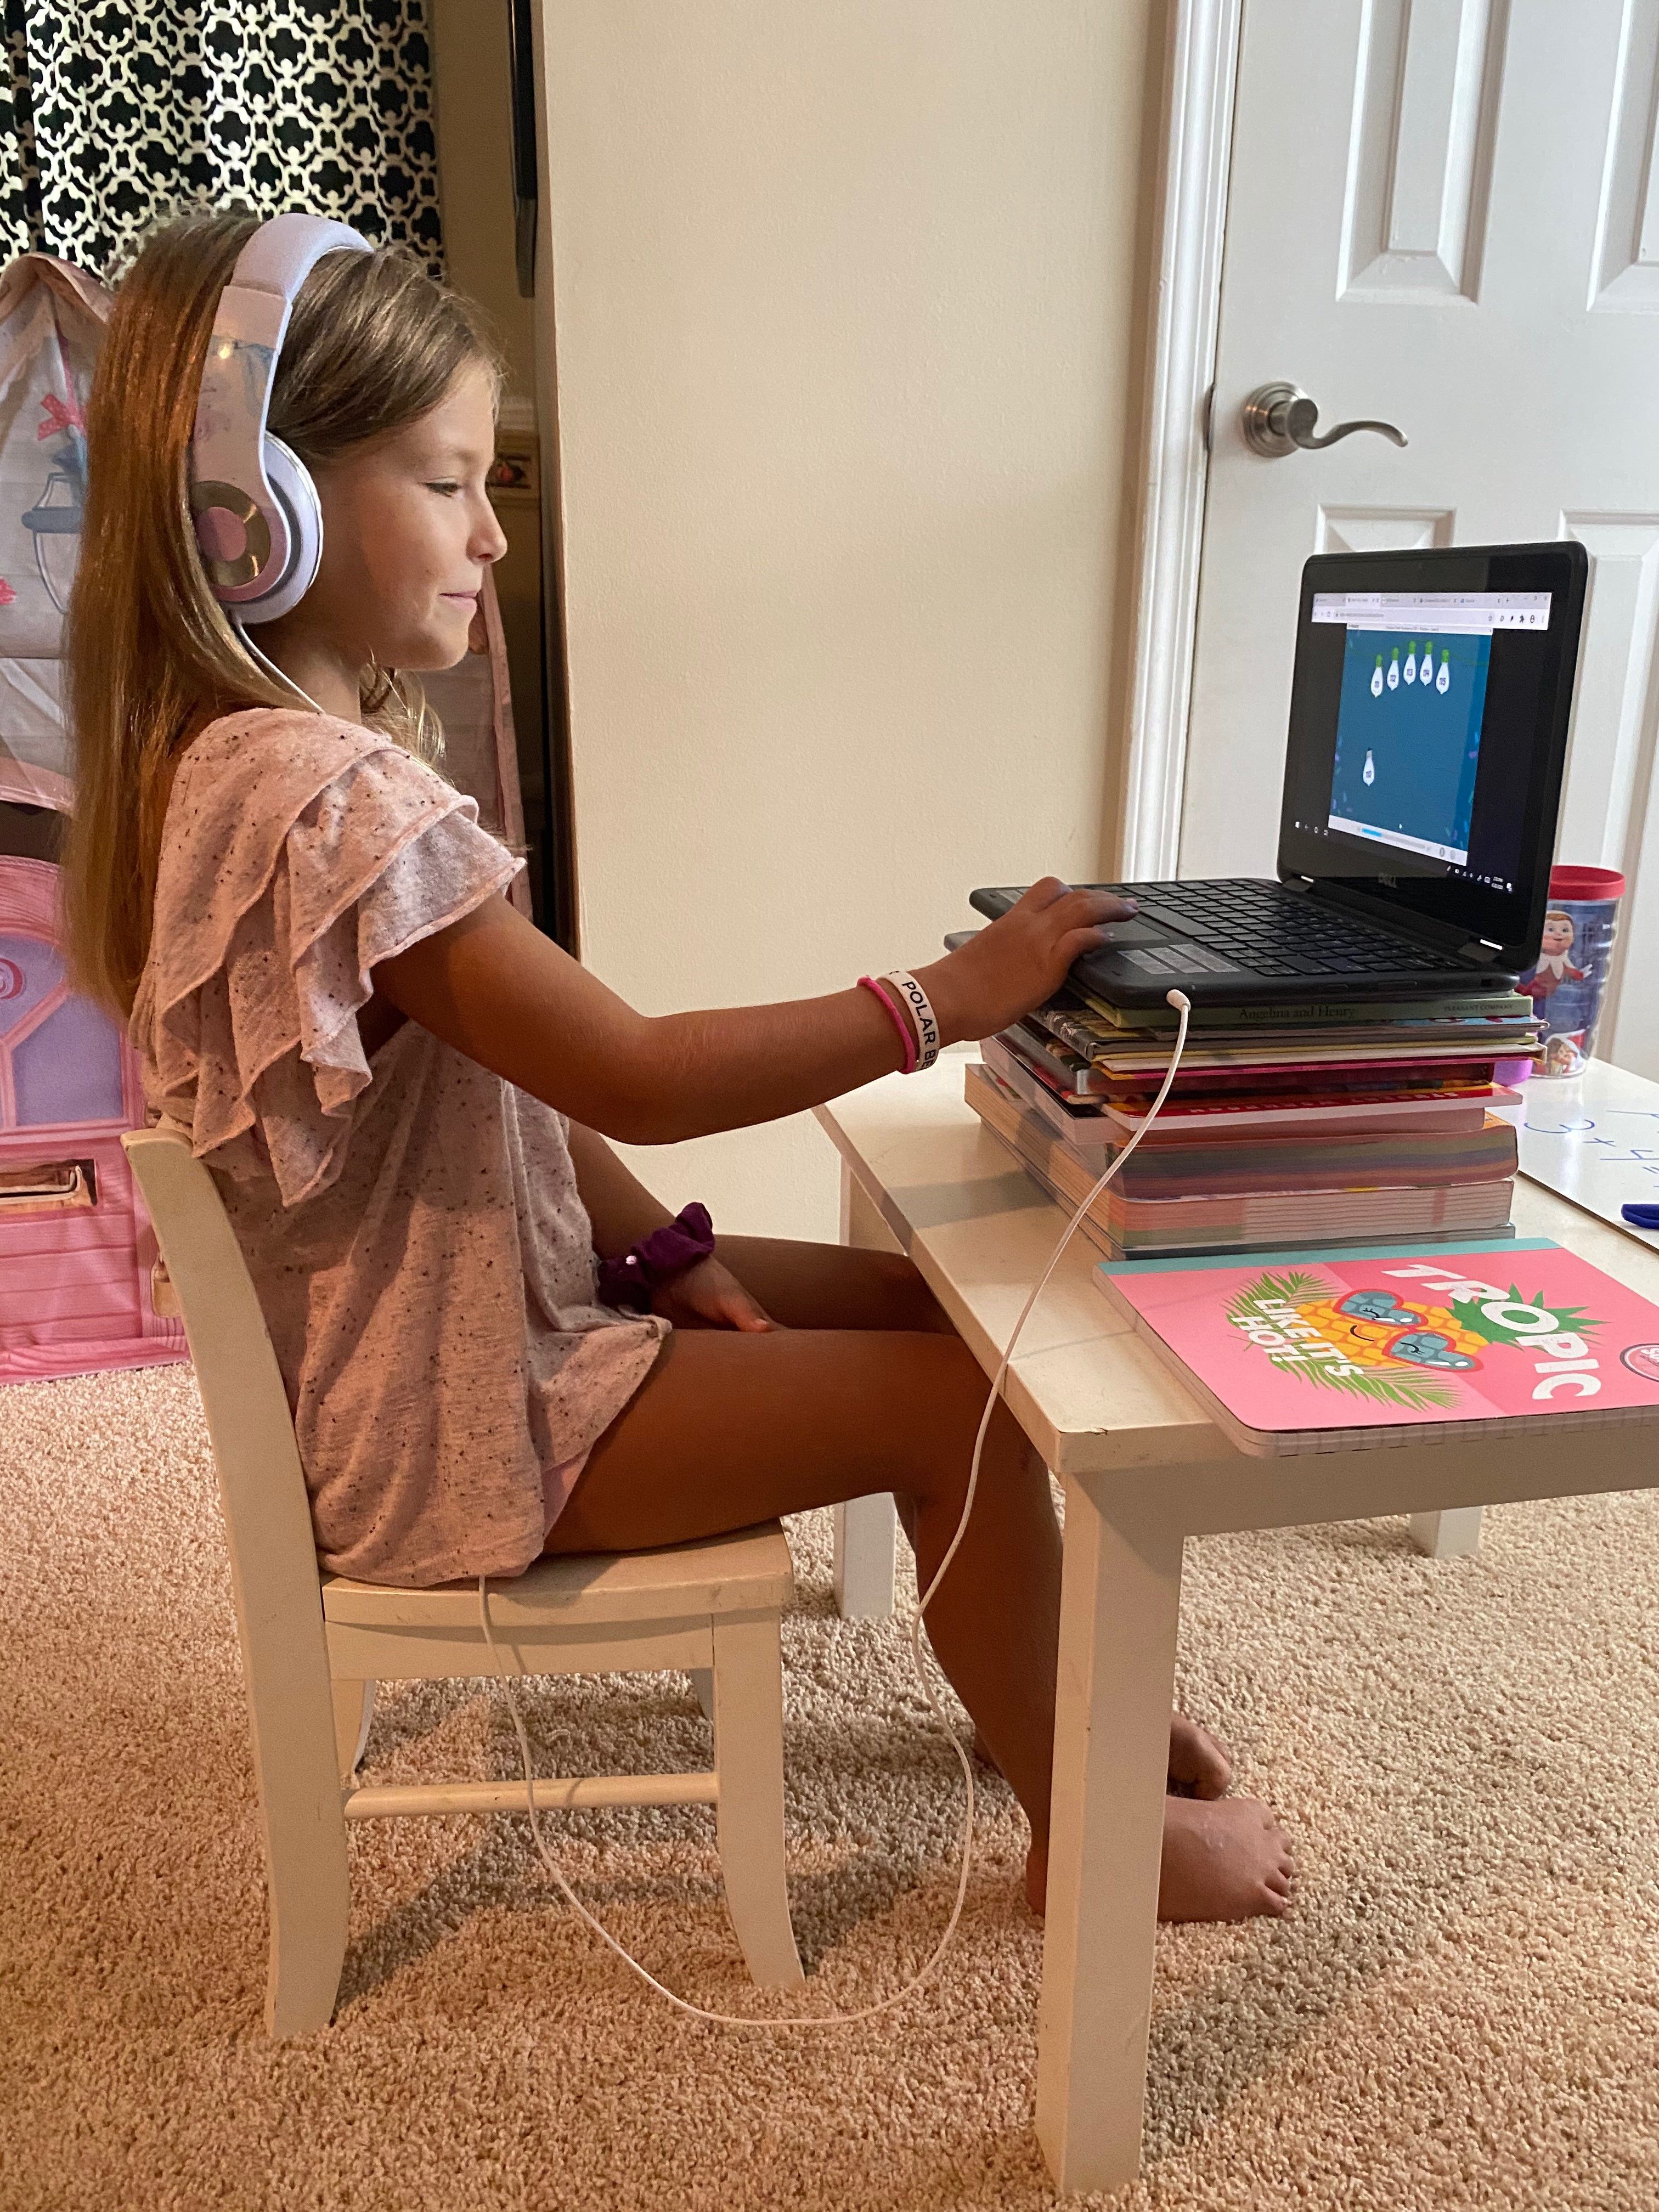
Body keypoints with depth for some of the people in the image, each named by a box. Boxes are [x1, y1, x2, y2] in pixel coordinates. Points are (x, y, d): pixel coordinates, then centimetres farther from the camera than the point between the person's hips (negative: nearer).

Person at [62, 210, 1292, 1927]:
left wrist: (659, 1248, 2)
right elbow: (632, 1076, -27)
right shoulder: (331, 799, -28)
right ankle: (1081, 1826, 15)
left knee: (931, 1300, 10)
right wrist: (945, 998, -19)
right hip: (457, 1417, -9)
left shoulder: (244, 754, 6)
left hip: (493, 1298, 10)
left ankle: (1039, 1697, 28)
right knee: (959, 1399, -9)